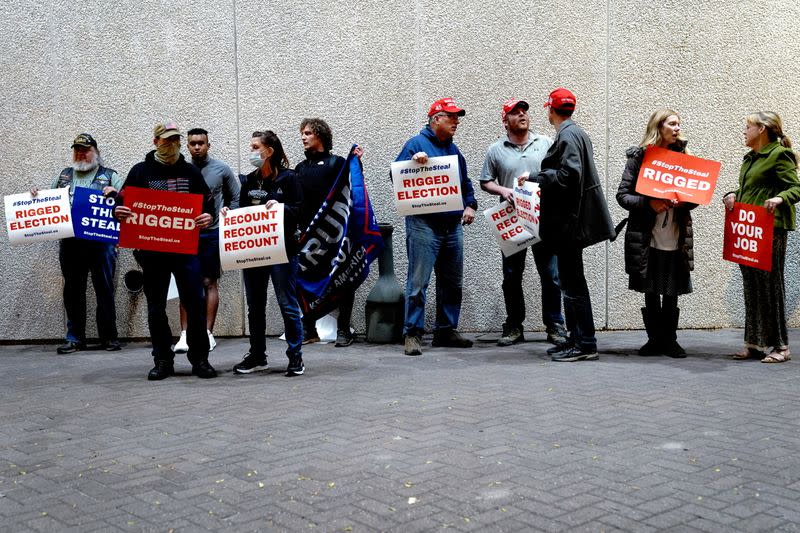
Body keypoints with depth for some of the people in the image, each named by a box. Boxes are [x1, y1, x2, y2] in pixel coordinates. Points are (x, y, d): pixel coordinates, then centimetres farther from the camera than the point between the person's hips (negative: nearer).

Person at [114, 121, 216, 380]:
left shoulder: (190, 172, 11)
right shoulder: (140, 171, 7)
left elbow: (208, 203, 11)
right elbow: (122, 203, 7)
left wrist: (208, 216, -12)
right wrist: (118, 211, -16)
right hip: (151, 250, 0)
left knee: (195, 302, -4)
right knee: (156, 307, 6)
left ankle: (199, 358, 7)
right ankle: (163, 360, 16)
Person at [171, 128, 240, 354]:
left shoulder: (221, 169, 3)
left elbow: (236, 197, 10)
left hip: (213, 233, -1)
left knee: (210, 282, 3)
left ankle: (208, 333, 8)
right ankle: (185, 333, 0)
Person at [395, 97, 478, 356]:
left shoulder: (453, 149, 19)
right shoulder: (416, 143, -2)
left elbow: (465, 183, 25)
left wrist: (470, 205, 9)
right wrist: (413, 161, -25)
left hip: (453, 226, 7)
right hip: (424, 225, -7)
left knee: (452, 282, 12)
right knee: (418, 281, -8)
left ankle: (446, 330, 22)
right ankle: (413, 333, -2)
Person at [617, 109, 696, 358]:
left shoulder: (682, 156, 8)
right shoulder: (639, 156, -1)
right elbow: (622, 195, -4)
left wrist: (684, 202, -11)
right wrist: (648, 203, -19)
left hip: (676, 239, 2)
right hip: (647, 238, -2)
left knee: (671, 293, 6)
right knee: (651, 293, 7)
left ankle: (669, 340, 19)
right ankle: (655, 339, 19)